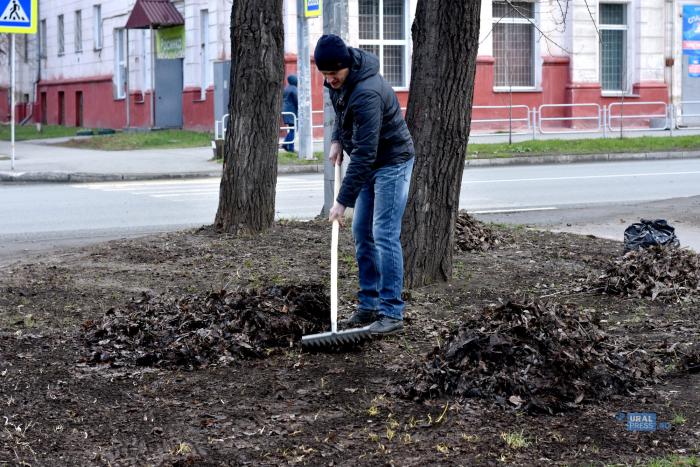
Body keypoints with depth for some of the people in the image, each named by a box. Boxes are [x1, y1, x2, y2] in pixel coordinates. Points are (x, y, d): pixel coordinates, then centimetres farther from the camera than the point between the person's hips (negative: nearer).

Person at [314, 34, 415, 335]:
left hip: (392, 163, -9)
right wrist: (337, 139, 3)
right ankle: (369, 305, 16)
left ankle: (392, 313, -10)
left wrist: (343, 200, -32)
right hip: (370, 164, 9)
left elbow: (364, 153, -33)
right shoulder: (339, 81, -3)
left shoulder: (366, 94, -32)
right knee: (361, 233, 9)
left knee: (384, 235, -13)